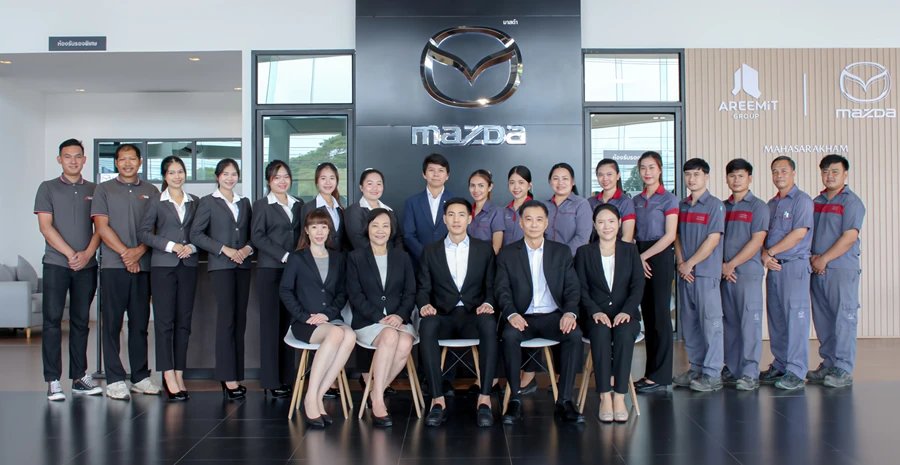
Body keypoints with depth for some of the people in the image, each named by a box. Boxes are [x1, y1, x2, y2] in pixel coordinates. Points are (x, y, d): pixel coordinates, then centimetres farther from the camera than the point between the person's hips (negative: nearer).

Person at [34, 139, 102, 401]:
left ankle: (79, 377, 12)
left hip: (87, 265, 2)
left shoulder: (94, 190, 12)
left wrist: (87, 253, -10)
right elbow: (45, 226, -3)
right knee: (52, 320, -3)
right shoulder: (48, 188, 6)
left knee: (81, 321, 6)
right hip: (56, 264, -2)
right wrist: (70, 254, -11)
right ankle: (53, 381, 0)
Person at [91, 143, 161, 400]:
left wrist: (139, 251, -10)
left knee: (140, 323, 6)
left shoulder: (151, 191, 13)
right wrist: (125, 253, -10)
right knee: (112, 322, -1)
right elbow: (101, 226, -1)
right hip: (113, 264, -2)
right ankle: (114, 379, 5)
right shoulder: (104, 190, 8)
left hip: (143, 265, 2)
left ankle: (140, 377, 13)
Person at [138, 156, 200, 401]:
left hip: (188, 265, 3)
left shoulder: (195, 202, 12)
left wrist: (191, 247, -6)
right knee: (164, 321, -5)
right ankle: (168, 377, -3)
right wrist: (170, 245, -10)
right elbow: (143, 232, -1)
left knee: (184, 321, 3)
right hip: (163, 265, -3)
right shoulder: (157, 202, 4)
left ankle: (179, 374, 9)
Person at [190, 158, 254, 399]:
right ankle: (229, 379, -8)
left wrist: (248, 248, -4)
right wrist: (225, 250, -11)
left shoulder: (244, 203, 17)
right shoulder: (208, 202, 4)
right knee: (226, 320, -9)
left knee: (240, 321, 3)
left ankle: (235, 377, 8)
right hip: (221, 266, -5)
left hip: (243, 266, 5)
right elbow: (196, 234, -3)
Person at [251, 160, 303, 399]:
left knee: (289, 323, 3)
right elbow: (257, 236, -5)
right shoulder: (262, 205, 4)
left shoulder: (299, 205, 17)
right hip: (270, 269, -4)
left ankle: (287, 378, 9)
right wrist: (284, 256, -12)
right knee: (271, 323, -3)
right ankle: (271, 381, 1)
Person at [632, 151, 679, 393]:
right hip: (639, 259, 6)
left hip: (660, 258, -6)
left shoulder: (668, 199, -3)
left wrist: (644, 256, -13)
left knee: (660, 315, -4)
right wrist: (635, 258, -4)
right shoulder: (636, 200, 13)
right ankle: (651, 371, 14)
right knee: (647, 315, 8)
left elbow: (669, 235, -11)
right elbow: (631, 234, 12)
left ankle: (660, 376, 1)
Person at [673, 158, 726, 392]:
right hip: (685, 273, 6)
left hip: (706, 272, -6)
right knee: (689, 323, 10)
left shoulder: (715, 205, -5)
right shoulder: (682, 206, 13)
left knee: (710, 322, -3)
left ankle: (712, 374, 3)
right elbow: (677, 237, 12)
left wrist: (690, 263, -12)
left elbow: (713, 239, -11)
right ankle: (696, 368, 20)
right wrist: (680, 263, -3)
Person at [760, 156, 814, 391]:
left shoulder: (802, 200, -5)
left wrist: (771, 252, -10)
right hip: (773, 266, 7)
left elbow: (799, 233, -15)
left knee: (795, 317, -7)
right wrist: (764, 255, -6)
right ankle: (780, 366, 17)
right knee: (776, 318, 9)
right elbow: (762, 234, 13)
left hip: (794, 266, -7)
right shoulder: (771, 204, 17)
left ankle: (796, 373, -4)